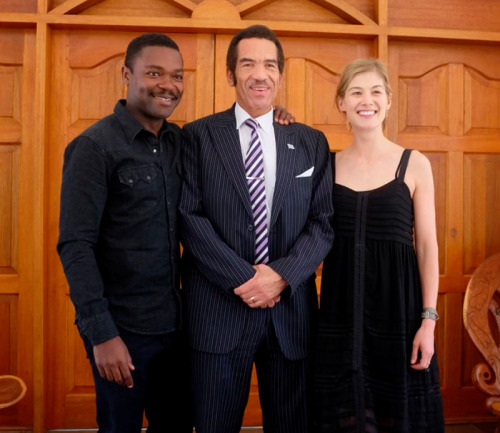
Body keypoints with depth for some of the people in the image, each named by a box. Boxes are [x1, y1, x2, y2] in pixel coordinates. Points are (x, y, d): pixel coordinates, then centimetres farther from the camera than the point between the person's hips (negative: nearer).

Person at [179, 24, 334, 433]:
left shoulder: (311, 142, 8)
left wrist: (282, 275, -12)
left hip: (290, 308, 2)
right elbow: (189, 216, -6)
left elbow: (324, 222, 3)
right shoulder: (199, 135, 2)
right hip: (218, 309, -2)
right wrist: (241, 278, -14)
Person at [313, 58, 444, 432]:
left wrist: (428, 320, -7)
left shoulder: (414, 164, 0)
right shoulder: (327, 165, 6)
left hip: (398, 307, -1)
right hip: (341, 310, 2)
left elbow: (427, 245, 0)